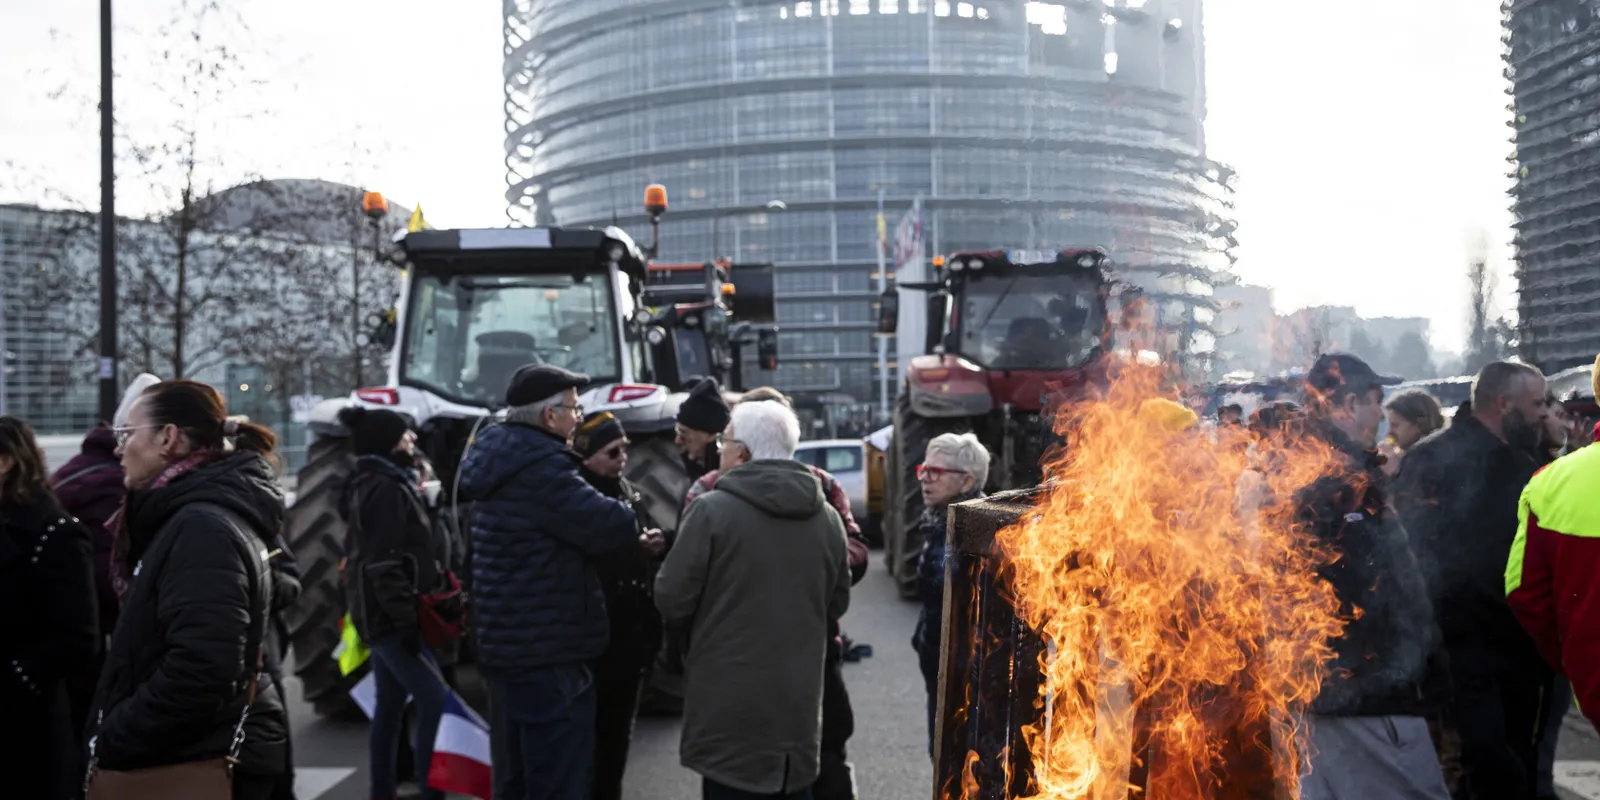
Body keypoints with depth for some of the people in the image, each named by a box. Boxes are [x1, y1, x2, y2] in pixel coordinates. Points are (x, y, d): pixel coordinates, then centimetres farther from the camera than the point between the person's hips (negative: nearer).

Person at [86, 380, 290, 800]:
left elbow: (199, 674, -28)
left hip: (203, 765, -9)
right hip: (198, 755, 9)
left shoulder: (202, 528, -19)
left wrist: (109, 743, -16)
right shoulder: (193, 517, 12)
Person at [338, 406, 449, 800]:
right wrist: (406, 619, -23)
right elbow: (384, 564, -23)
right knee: (436, 701, -10)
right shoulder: (386, 488, -15)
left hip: (380, 614, 10)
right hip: (392, 615, -10)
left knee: (389, 705, 13)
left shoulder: (371, 485, 16)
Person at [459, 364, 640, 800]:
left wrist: (628, 535, 10)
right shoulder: (539, 465, -20)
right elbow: (608, 525, -20)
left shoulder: (498, 457, 12)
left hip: (506, 645, 10)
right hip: (548, 652, -10)